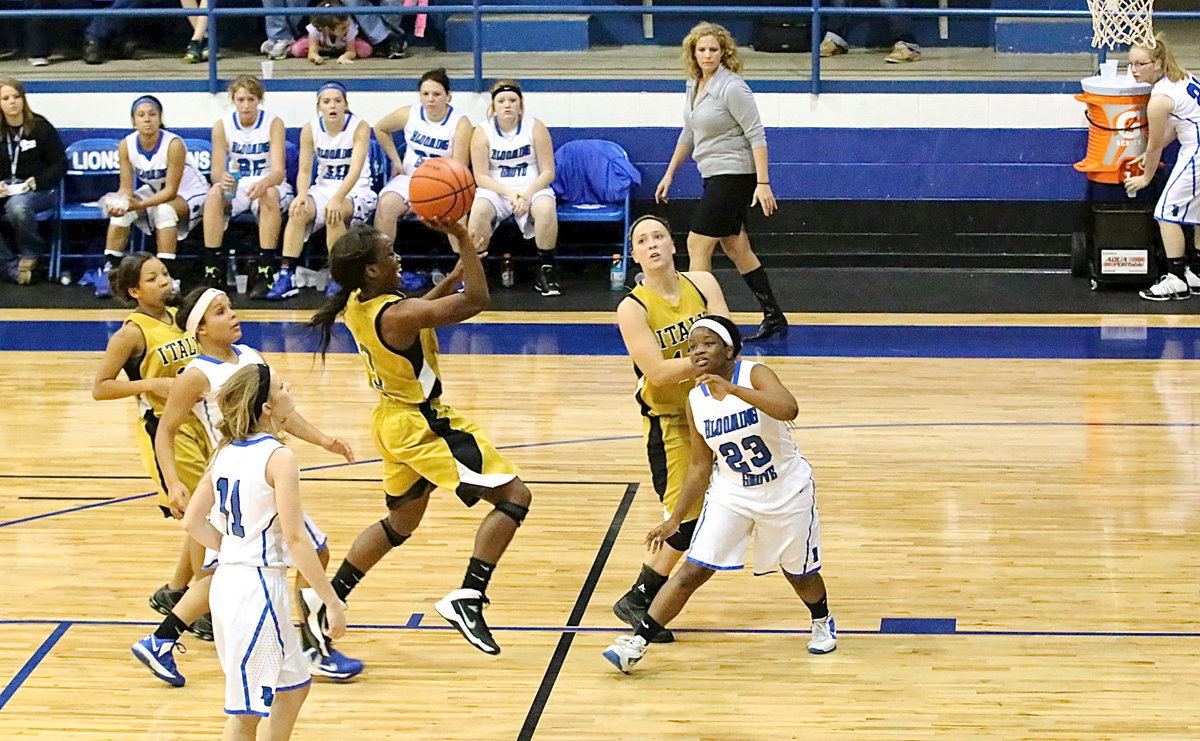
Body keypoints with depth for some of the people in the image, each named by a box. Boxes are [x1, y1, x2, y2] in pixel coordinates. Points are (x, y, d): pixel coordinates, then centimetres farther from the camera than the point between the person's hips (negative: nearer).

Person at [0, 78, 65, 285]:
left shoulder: (41, 127, 1)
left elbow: (60, 165, 0)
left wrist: (37, 181, -16)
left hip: (38, 190, -4)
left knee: (17, 205, -39)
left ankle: (30, 253, -10)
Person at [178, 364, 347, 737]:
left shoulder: (226, 453, 8)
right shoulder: (278, 457, -15)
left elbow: (193, 521, 12)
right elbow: (295, 539, -18)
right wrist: (332, 602, -14)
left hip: (227, 580, 8)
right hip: (259, 585, -8)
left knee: (293, 685, 23)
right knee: (246, 713, -1)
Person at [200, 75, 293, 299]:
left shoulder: (273, 123, -12)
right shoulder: (223, 125, -5)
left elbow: (279, 171, -21)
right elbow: (216, 171, -11)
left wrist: (263, 183, -45)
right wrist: (222, 177, -37)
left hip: (269, 186, -2)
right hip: (236, 187, 2)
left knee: (270, 194, -36)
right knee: (214, 193, -30)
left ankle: (264, 272, -36)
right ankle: (212, 269, -30)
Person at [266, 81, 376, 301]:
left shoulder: (359, 127, -12)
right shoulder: (310, 130, 0)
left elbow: (356, 170, -22)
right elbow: (305, 170, -2)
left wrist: (337, 199, -37)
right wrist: (302, 195, -24)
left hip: (356, 192, -4)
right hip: (324, 189, 4)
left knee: (335, 213, -35)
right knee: (298, 211, -27)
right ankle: (286, 275, -28)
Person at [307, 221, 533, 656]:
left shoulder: (357, 306, -1)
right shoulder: (397, 316, -27)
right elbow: (476, 302, -24)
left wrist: (454, 275, 9)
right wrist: (463, 238, -21)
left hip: (394, 422, 9)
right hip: (424, 428, -9)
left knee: (400, 522, 27)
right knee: (514, 496, -6)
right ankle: (467, 599, -11)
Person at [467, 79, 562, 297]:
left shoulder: (535, 128, -1)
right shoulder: (483, 132, -1)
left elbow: (548, 172, -2)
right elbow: (481, 177, -4)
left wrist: (528, 194, -19)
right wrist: (509, 193, -19)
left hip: (532, 187, 0)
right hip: (495, 189, 0)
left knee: (546, 209, -35)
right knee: (479, 209, -34)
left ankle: (546, 269, -19)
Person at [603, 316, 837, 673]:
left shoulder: (755, 375, -19)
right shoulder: (696, 399, -6)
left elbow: (789, 409, -40)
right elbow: (700, 467, 3)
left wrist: (733, 389, -47)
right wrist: (675, 519, 2)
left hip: (786, 492, -2)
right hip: (731, 493, 2)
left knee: (798, 571, 16)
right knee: (692, 572, -9)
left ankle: (822, 622, 47)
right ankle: (638, 642, -6)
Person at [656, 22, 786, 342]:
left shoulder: (732, 88, -17)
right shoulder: (694, 85, 8)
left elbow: (756, 136, -18)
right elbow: (688, 133, 21)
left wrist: (763, 183, -23)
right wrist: (669, 173, 23)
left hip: (734, 177, -9)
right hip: (714, 177, 9)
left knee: (697, 246, -9)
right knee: (736, 248, 13)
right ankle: (774, 318, 20)